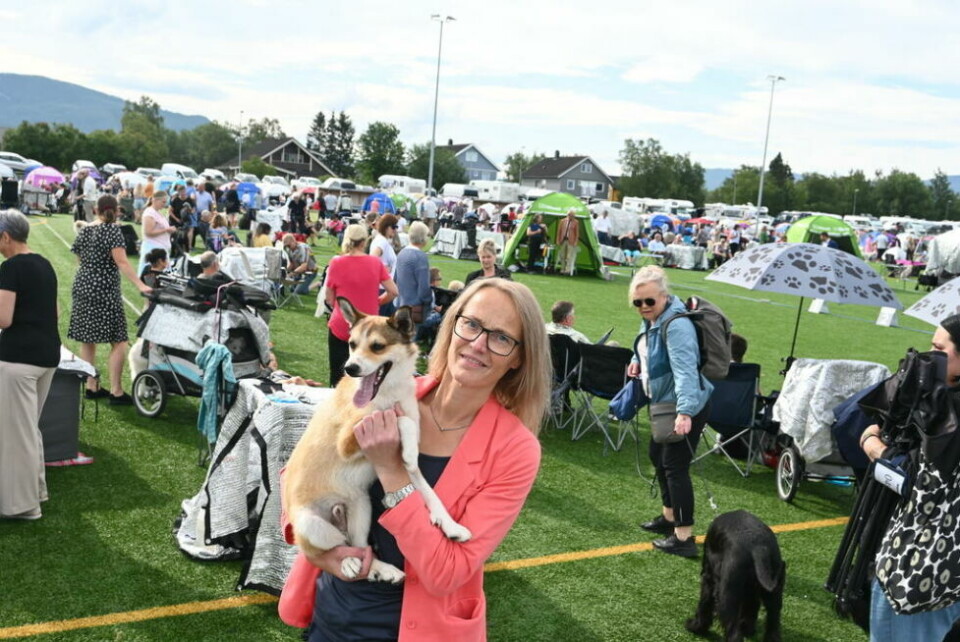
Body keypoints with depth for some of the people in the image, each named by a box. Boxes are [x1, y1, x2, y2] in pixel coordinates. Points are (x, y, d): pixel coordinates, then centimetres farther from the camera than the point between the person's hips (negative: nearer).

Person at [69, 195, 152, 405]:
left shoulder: (84, 231, 9)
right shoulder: (112, 230, -10)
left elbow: (80, 259, 17)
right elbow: (122, 263, -20)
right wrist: (141, 285, -25)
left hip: (82, 287, 7)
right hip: (105, 290, -7)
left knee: (87, 340, 12)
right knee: (118, 342, -2)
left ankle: (91, 387, 18)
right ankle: (116, 392, -3)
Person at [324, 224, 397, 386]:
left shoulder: (336, 263, -7)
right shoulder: (376, 262, -3)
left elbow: (330, 300, -1)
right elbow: (393, 292, -3)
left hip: (340, 328, -1)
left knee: (338, 379, 9)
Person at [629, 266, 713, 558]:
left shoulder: (676, 325, -26)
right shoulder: (651, 319, 5)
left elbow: (685, 370, -36)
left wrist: (685, 412, -45)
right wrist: (638, 360, 6)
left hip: (687, 406, -11)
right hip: (665, 402, 11)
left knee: (675, 466, -9)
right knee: (658, 455, 23)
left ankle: (684, 537, -1)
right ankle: (670, 516, 40)